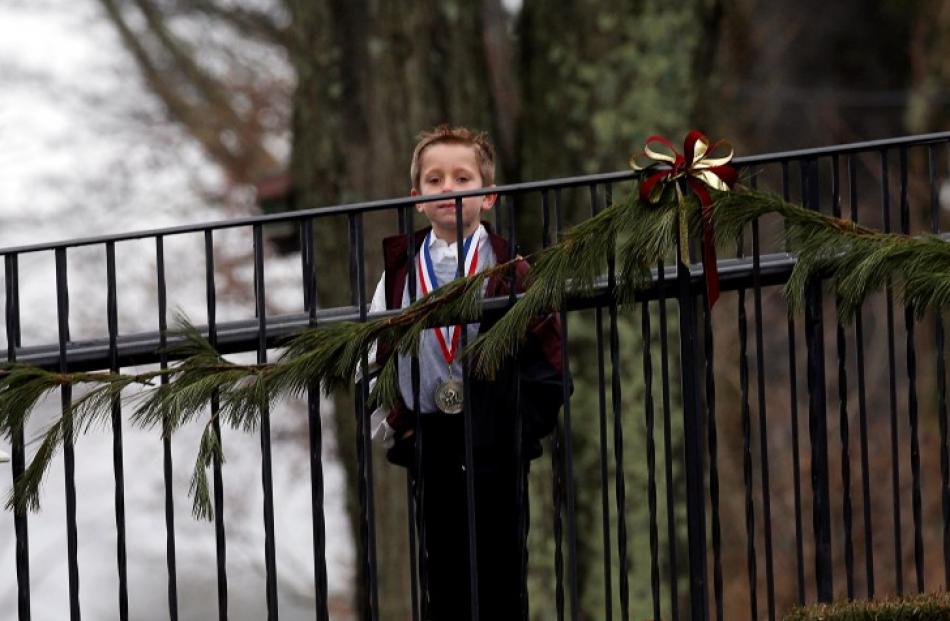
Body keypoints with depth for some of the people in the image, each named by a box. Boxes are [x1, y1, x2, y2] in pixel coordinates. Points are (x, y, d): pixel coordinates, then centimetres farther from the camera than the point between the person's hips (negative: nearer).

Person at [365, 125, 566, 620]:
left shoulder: (509, 269, -1)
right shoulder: (402, 268, 6)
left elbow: (545, 350, -3)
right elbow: (374, 350, 12)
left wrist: (528, 420, -10)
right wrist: (384, 421, 5)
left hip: (495, 436, -2)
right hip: (428, 439, 2)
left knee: (500, 568, 1)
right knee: (439, 568, 6)